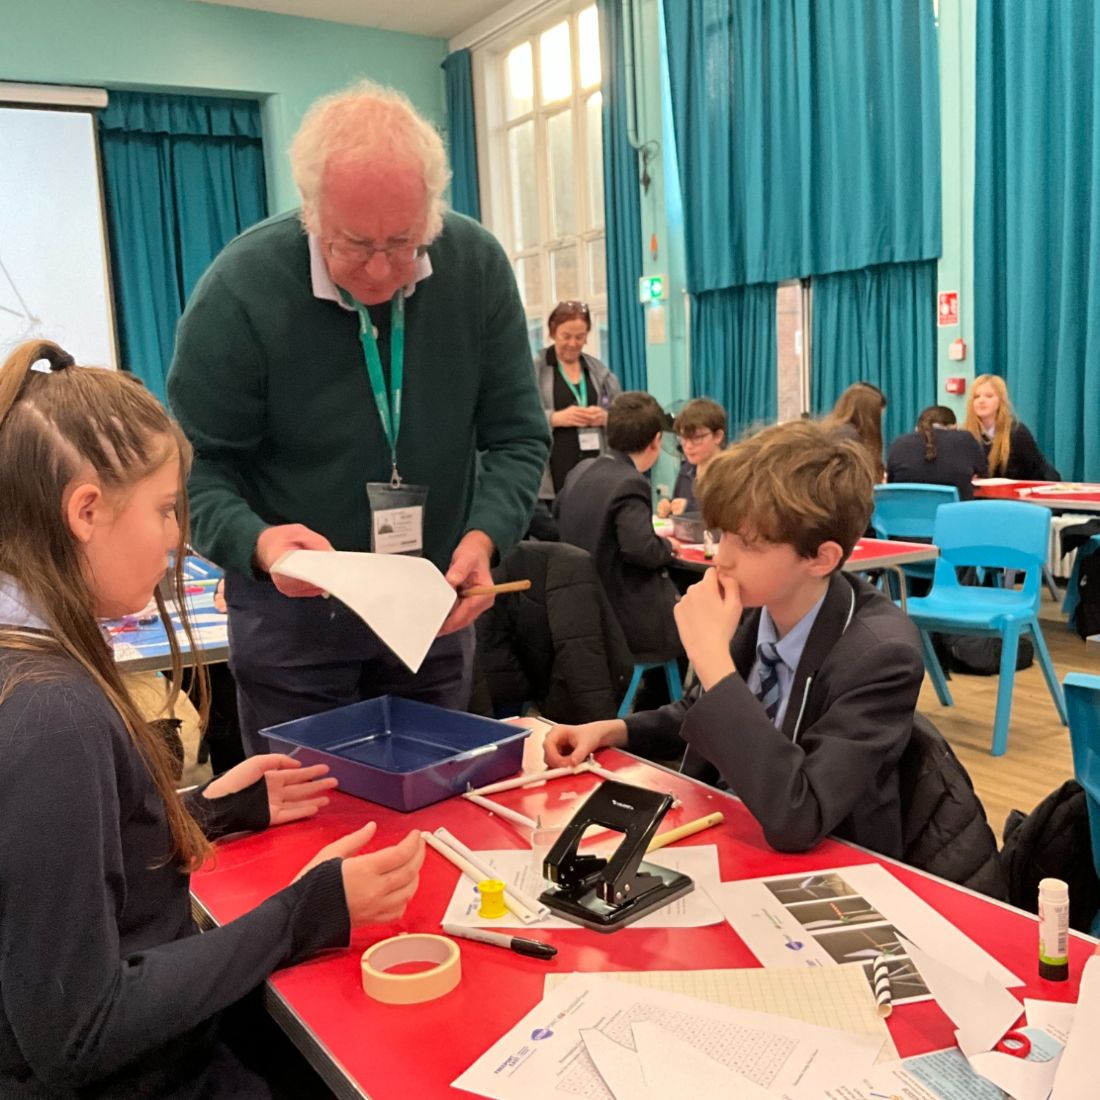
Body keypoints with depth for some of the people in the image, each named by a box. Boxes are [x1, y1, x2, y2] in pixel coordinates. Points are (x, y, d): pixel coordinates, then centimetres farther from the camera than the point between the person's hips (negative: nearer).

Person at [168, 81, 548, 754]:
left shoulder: (478, 266, -11)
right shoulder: (240, 289, -18)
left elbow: (518, 437, -6)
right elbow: (199, 465, -13)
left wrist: (482, 537, -23)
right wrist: (257, 541, -32)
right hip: (293, 618, -2)